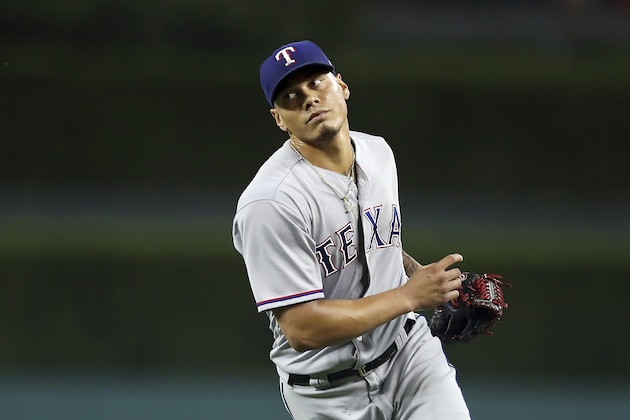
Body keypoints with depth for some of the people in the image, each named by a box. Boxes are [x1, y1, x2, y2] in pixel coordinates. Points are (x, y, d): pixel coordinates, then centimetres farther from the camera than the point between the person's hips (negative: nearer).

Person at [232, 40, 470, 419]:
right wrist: (409, 296, -21)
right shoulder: (271, 203, -22)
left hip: (407, 345, 5)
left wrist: (424, 276, 2)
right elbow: (302, 328, -25)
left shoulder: (378, 152, 4)